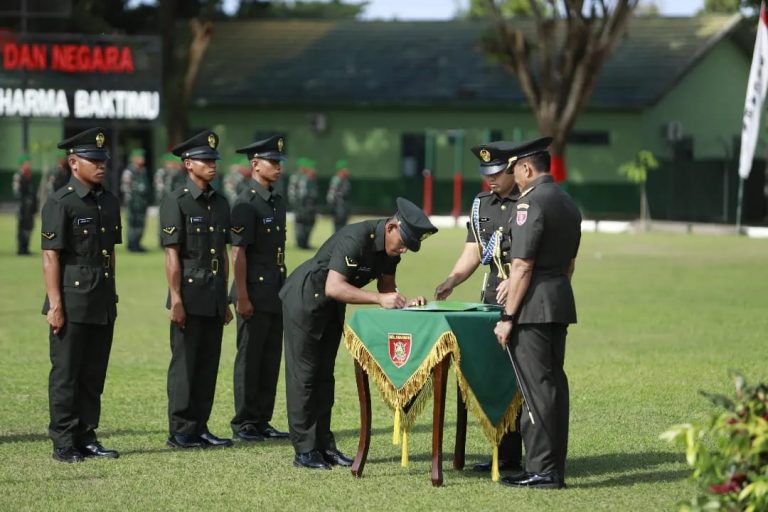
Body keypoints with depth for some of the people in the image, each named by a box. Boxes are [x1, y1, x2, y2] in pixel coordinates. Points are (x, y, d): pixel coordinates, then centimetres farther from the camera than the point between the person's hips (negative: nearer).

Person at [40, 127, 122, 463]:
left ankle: (86, 438, 18)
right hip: (72, 303, -7)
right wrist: (55, 305, -16)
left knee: (94, 375, 10)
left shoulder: (109, 202, 12)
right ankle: (64, 444, 4)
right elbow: (50, 257, -12)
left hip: (104, 305, 7)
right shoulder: (60, 203, -10)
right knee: (65, 375, -1)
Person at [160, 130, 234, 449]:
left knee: (208, 365, 9)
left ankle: (199, 428, 15)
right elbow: (172, 254, -11)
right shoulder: (176, 203, -8)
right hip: (189, 297, -7)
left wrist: (225, 299, 15)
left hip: (215, 300, 7)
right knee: (184, 366, -2)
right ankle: (179, 432, 3)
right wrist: (175, 300, -15)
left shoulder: (220, 204, 14)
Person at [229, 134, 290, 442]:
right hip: (255, 295, -8)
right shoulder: (246, 204, -12)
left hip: (276, 294, 8)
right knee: (249, 359, -1)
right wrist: (241, 297, -18)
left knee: (271, 359, 10)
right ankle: (243, 423, 6)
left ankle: (262, 421, 17)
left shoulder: (277, 203, 14)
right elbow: (238, 252, -15)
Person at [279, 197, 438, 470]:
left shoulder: (389, 248, -5)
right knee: (304, 374, -5)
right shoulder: (355, 239, -32)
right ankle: (305, 451, -3)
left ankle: (324, 445, 15)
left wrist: (405, 302, -19)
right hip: (304, 299, -9)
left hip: (332, 306, 9)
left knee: (324, 374, 11)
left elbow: (387, 286, 1)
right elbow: (333, 287, -39)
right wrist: (380, 299, -43)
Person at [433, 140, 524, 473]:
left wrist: (516, 282, -22)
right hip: (493, 295, 7)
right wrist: (452, 281, -2)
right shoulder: (481, 205, 14)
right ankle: (507, 453, 12)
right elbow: (473, 252, 13)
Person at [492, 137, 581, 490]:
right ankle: (555, 467, 16)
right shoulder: (568, 203, 15)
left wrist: (508, 318, -15)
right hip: (561, 303, 9)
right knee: (554, 382, 11)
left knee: (536, 386, -7)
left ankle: (542, 471, -6)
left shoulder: (530, 204, -14)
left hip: (533, 308, -9)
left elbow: (523, 267, -18)